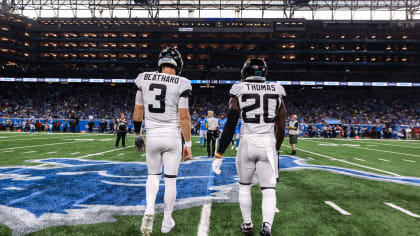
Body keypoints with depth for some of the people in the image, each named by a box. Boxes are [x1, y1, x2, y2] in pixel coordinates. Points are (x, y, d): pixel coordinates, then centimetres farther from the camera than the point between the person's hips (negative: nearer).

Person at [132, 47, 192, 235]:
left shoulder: (144, 79, 1)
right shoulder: (181, 84, -9)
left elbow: (138, 111, 7)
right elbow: (184, 117, -12)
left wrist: (137, 135, 18)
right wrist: (188, 144, -4)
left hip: (152, 136, 3)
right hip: (172, 137, -2)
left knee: (153, 175, 21)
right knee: (170, 179, 11)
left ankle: (149, 209, -1)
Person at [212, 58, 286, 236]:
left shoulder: (239, 93, -2)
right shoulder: (276, 93, 6)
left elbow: (230, 126, -8)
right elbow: (281, 128, 8)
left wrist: (219, 155, -4)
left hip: (247, 144, 0)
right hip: (268, 145, 1)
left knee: (244, 186, 20)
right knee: (269, 190, 6)